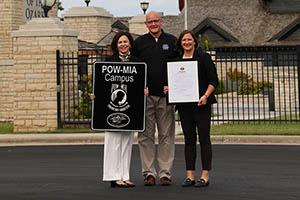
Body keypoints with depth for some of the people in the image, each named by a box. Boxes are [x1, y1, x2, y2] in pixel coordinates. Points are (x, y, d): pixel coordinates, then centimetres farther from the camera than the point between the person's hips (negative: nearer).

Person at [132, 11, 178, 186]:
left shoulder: (172, 41, 9)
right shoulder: (139, 42, 8)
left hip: (166, 95, 0)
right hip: (145, 95, 0)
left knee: (166, 135, 1)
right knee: (146, 135, 0)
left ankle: (165, 173, 6)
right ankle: (149, 173, 6)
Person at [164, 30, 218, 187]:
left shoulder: (203, 58, 0)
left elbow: (214, 80, -3)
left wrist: (205, 96, -16)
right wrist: (168, 89, 1)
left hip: (201, 104, -4)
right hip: (184, 105, 5)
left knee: (204, 138, -3)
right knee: (189, 139, 6)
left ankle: (205, 175, 0)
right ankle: (190, 175, 9)